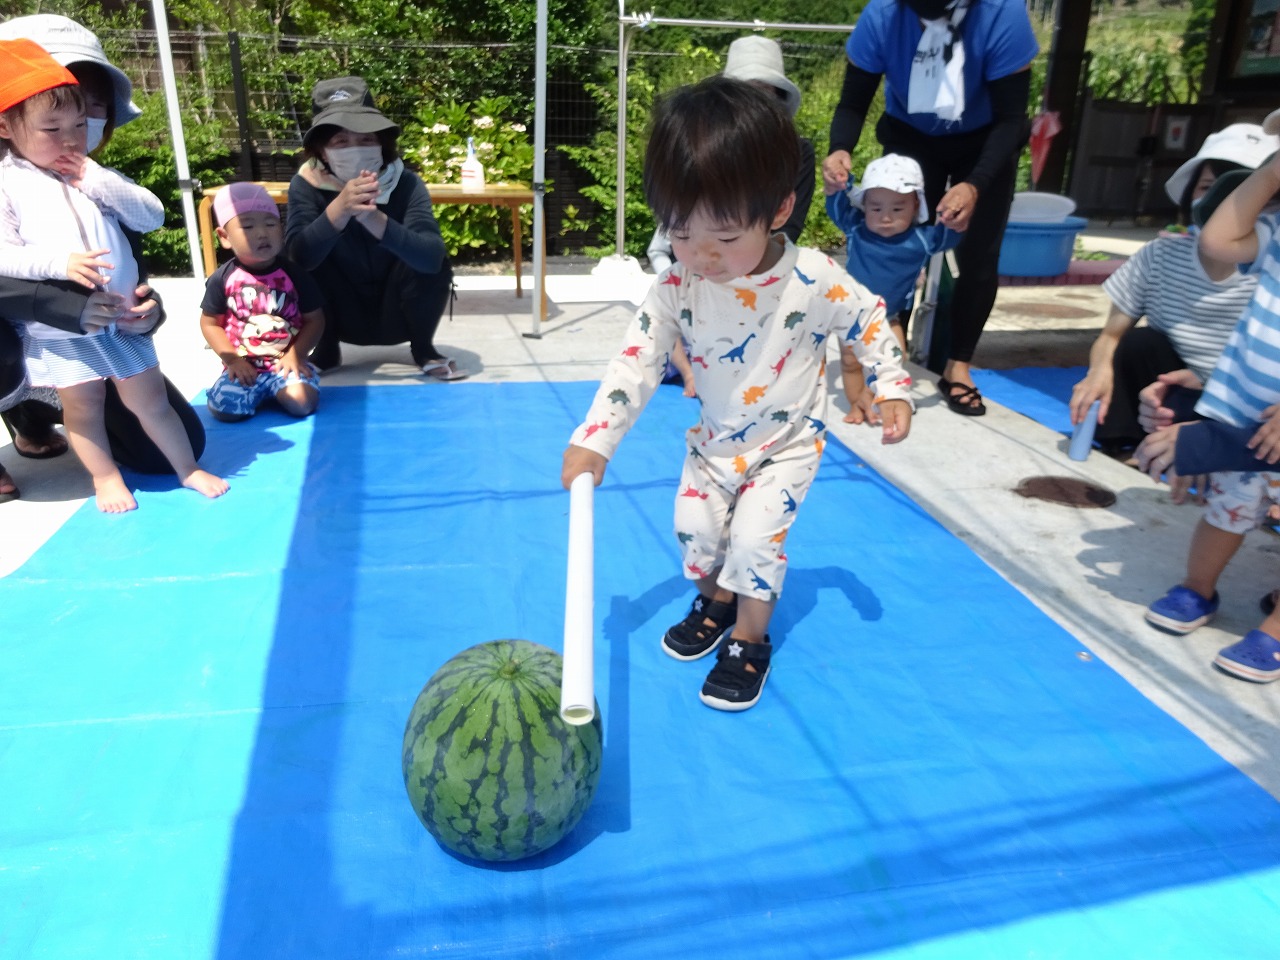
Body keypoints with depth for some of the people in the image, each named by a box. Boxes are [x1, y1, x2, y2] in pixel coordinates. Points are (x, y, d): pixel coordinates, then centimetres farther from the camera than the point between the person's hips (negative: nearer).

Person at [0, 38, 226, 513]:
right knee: (83, 404, 8)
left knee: (150, 396, 10)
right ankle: (106, 477, 25)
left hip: (121, 316, 3)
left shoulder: (95, 177, 9)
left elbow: (152, 216, 0)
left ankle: (188, 469, 22)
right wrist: (59, 263, -28)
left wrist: (98, 181, -10)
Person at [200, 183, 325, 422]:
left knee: (302, 403, -26)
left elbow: (314, 320, 0)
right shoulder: (222, 279, -2)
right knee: (223, 409, -19)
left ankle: (275, 390, 10)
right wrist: (232, 359, -6)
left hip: (286, 360, -1)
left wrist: (296, 354, -11)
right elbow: (210, 323, 6)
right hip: (244, 365, 1)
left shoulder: (295, 275, -4)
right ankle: (262, 391, 13)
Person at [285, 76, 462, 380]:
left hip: (396, 316, -1)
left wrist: (373, 218, -50)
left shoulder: (405, 184, -19)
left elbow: (432, 257, -36)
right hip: (344, 317, 1)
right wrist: (339, 209, -47)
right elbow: (298, 257, -32)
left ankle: (423, 350, 1)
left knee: (436, 267, -27)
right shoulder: (306, 185, -15)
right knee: (306, 269, -25)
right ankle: (326, 349, 3)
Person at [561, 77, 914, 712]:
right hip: (713, 440, 4)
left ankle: (751, 639, 15)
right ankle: (717, 600, 41)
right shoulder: (677, 288, -20)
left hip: (786, 443, -3)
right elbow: (638, 359, -19)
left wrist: (892, 388, -10)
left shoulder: (815, 280, -25)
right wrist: (594, 439, -25)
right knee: (694, 528, 10)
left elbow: (870, 320, -7)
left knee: (754, 537, -11)